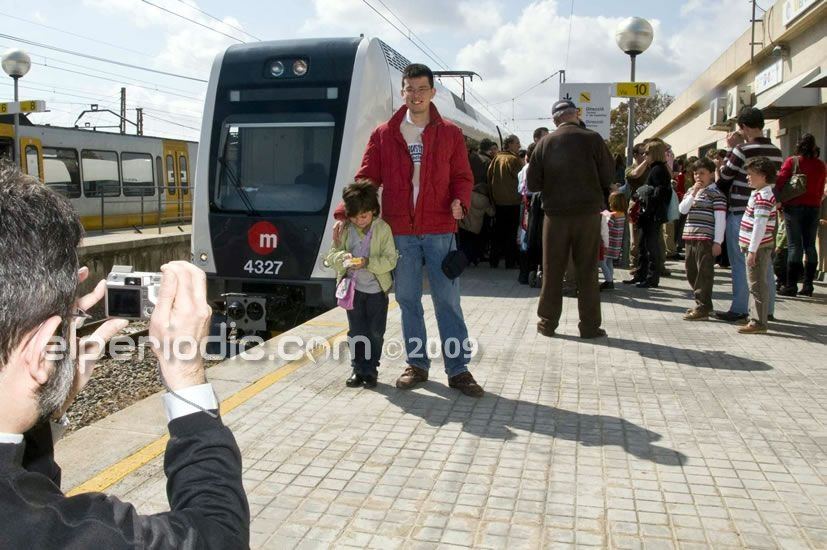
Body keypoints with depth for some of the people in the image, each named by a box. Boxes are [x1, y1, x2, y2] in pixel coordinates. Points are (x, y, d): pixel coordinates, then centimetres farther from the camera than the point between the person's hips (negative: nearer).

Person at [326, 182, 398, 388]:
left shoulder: (383, 229, -11)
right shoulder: (344, 229, -4)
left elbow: (390, 260, -13)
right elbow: (332, 255, -1)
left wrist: (368, 262, -27)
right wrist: (343, 257, -23)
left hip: (377, 288, -2)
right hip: (353, 288, 2)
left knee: (376, 332, 6)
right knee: (356, 331, 8)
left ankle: (371, 369, 20)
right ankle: (358, 369, 21)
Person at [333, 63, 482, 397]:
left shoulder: (449, 134, 6)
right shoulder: (384, 134, 7)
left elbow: (462, 177, 6)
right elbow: (366, 178, 6)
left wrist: (459, 201, -16)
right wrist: (344, 214, -6)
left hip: (439, 231, -1)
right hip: (399, 232, 1)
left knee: (447, 300, 1)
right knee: (407, 300, 9)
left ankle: (458, 369, 10)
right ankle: (416, 364, 22)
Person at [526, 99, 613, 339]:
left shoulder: (545, 143, -1)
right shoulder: (592, 139, -5)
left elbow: (532, 184, 1)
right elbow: (609, 176, 1)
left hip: (555, 213, 1)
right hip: (588, 212, -1)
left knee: (552, 269, 9)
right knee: (587, 270, 6)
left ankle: (547, 322, 14)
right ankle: (589, 326, 10)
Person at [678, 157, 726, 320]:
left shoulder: (716, 194, -4)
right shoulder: (690, 191, 17)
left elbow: (720, 219, -9)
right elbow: (682, 209, 3)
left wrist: (717, 242, -14)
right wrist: (693, 194, -8)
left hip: (706, 239, -8)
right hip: (690, 238, 8)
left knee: (704, 273, -5)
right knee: (691, 272, 13)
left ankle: (702, 308, -1)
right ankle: (701, 303, 27)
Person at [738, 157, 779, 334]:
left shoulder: (762, 196, -17)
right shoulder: (761, 193, 16)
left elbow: (760, 225, -23)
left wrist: (752, 250, -23)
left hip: (759, 247, -10)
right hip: (757, 246, 10)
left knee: (757, 285, -5)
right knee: (757, 284, 17)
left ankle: (758, 322, -1)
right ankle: (757, 317, 27)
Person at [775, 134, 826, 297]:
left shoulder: (792, 161, -6)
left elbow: (780, 182, -11)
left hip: (794, 206, -3)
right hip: (813, 207, 3)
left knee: (794, 245, -3)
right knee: (810, 245, 8)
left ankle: (791, 286, -5)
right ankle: (808, 285, 10)